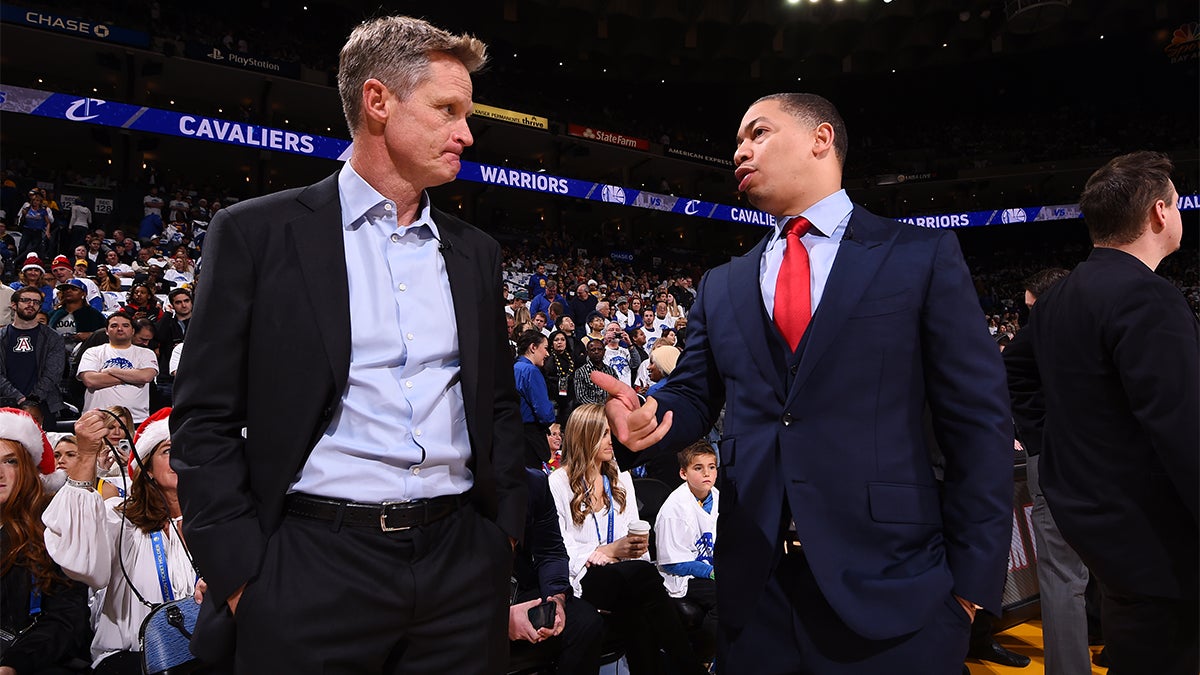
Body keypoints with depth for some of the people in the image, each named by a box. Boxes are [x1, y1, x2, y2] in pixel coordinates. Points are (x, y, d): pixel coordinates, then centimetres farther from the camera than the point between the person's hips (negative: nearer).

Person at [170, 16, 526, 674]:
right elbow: (206, 418, -3)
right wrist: (243, 578, -8)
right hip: (312, 570, -3)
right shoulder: (256, 232, -2)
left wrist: (505, 533, 7)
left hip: (463, 565, 4)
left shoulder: (475, 252, 10)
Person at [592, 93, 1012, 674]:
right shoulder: (721, 287, 11)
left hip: (890, 588, -3)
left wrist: (972, 579, -6)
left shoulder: (923, 255, 0)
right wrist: (650, 415, -11)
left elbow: (978, 420, -3)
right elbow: (694, 397, 12)